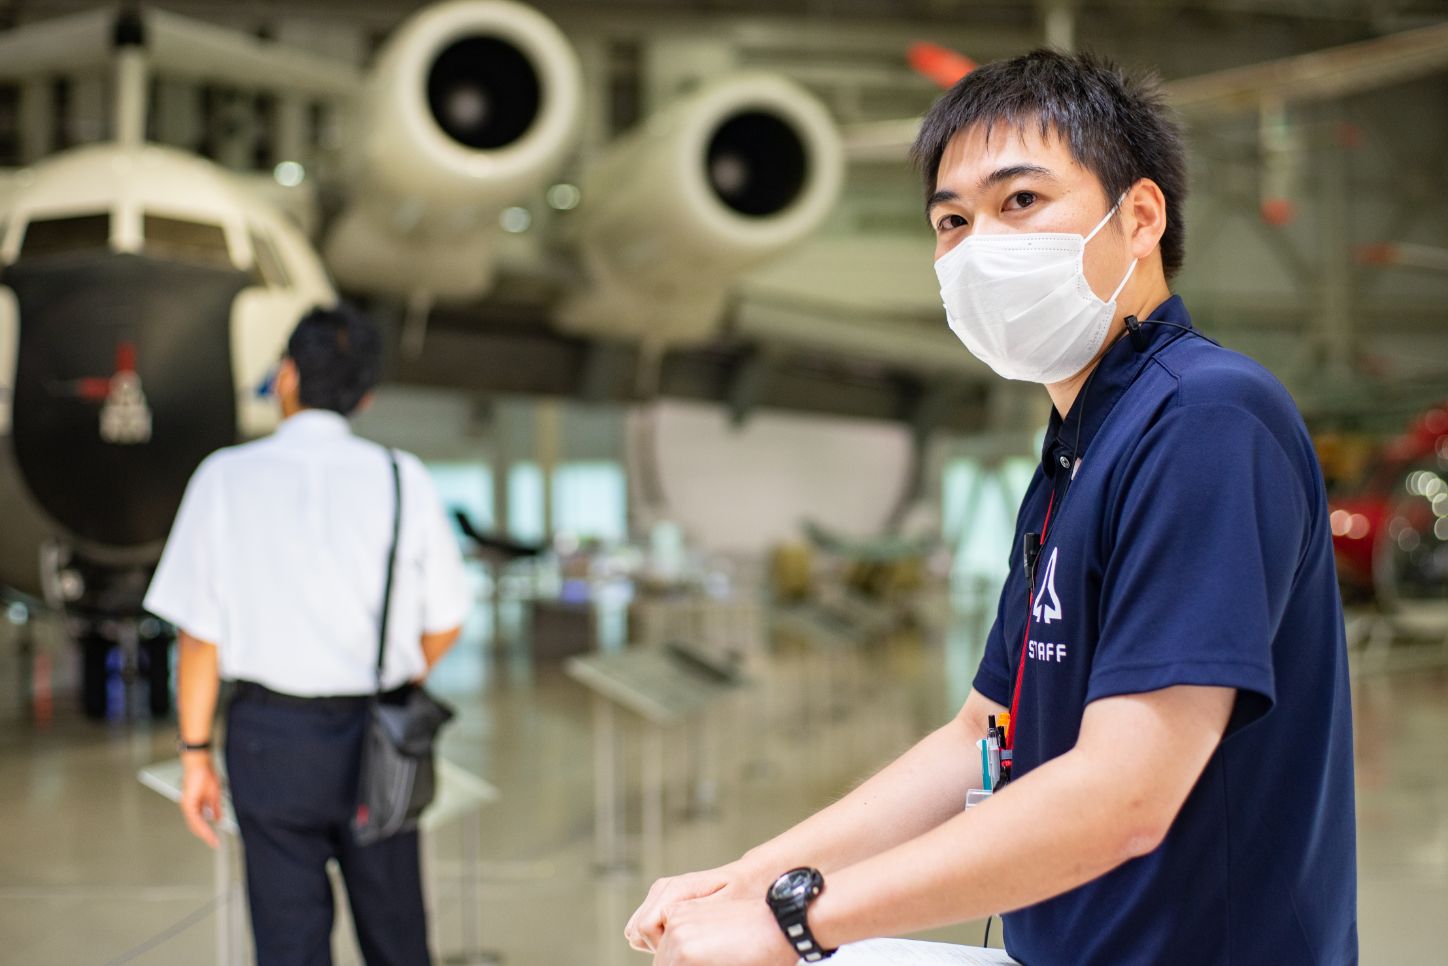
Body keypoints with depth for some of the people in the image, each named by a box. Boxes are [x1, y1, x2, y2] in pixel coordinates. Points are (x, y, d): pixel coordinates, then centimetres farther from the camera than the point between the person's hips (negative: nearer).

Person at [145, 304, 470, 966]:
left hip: (272, 734, -1)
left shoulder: (228, 477, -7)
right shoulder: (403, 479, -4)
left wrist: (196, 753, 3)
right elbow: (444, 625, 4)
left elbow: (200, 635, -7)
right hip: (376, 739, 1)